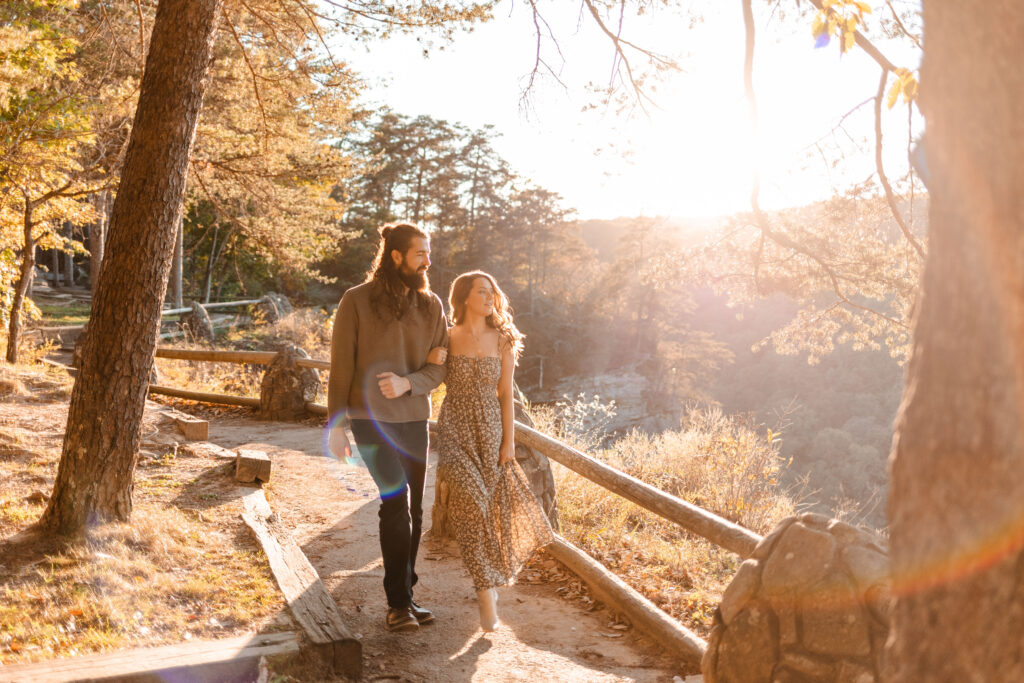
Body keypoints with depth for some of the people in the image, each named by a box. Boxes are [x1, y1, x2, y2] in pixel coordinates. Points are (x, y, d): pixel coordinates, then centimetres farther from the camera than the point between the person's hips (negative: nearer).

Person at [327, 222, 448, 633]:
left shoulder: (430, 305, 7)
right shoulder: (357, 302, -4)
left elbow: (441, 364, 6)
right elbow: (341, 367, -2)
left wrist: (408, 383, -13)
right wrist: (335, 423, -5)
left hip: (414, 418, 5)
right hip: (370, 417, -4)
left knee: (411, 510, 8)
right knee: (397, 503, -14)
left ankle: (404, 597, 22)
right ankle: (398, 603, -4)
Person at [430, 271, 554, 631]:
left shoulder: (503, 341, 3)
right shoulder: (447, 338, 0)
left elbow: (505, 395, 3)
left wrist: (509, 440, -2)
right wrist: (431, 362, -11)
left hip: (491, 429, 2)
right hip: (456, 428, -2)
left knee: (490, 503, 8)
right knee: (469, 500, -14)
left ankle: (488, 576, 35)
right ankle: (486, 590, -4)